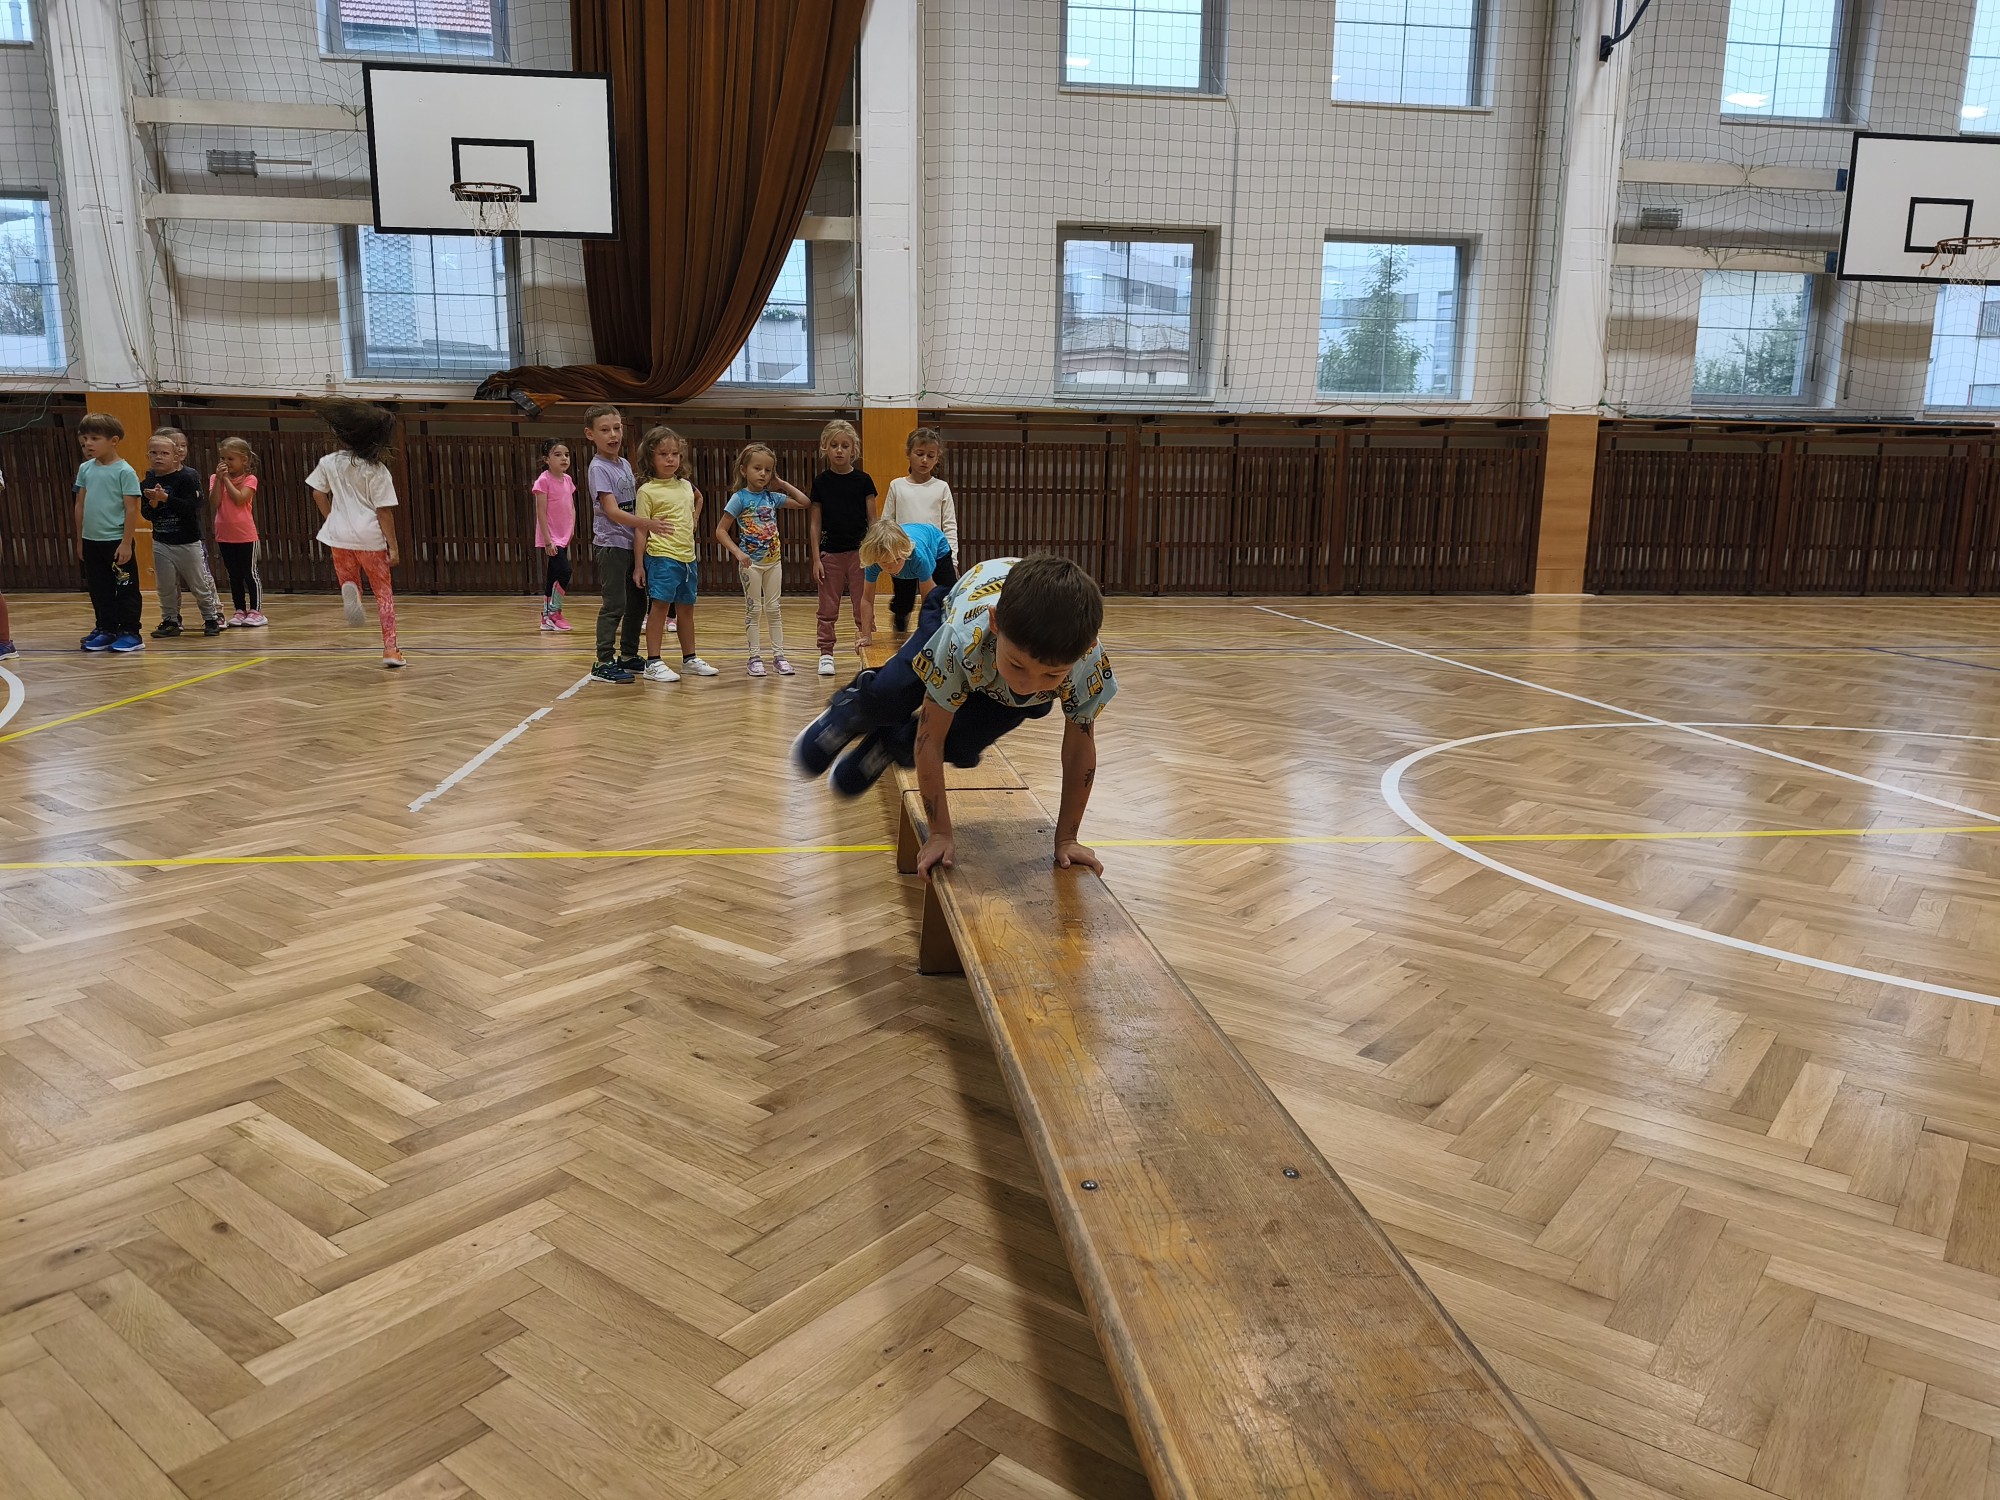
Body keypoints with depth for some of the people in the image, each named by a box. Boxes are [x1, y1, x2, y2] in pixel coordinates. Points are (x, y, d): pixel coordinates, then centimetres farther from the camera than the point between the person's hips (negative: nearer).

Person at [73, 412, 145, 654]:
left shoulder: (124, 471, -9)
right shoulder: (85, 469, 7)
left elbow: (131, 509, -11)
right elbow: (80, 504, 13)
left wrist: (126, 543, -14)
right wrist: (79, 540, 13)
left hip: (117, 541, -6)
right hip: (91, 541, 6)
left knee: (125, 589, 2)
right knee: (99, 590, 11)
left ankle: (130, 632, 8)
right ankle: (106, 630, 20)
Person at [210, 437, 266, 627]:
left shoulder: (249, 479, -4)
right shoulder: (215, 478, 6)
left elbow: (239, 499, -19)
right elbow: (214, 502, -7)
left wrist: (226, 479, -14)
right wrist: (219, 478, -11)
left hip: (245, 535, -4)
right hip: (224, 535, 4)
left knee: (250, 573, 1)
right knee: (234, 576, 11)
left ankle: (256, 611, 6)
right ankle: (240, 611, 17)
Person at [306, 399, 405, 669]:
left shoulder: (329, 463, 5)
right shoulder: (378, 472, -7)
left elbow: (318, 494, 11)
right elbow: (384, 512, -8)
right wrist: (393, 546, -4)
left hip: (339, 535, 3)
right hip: (370, 537, -3)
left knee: (348, 580, 19)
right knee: (383, 592, 10)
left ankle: (350, 590, -23)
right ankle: (390, 649, 4)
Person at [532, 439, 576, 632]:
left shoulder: (567, 480, 9)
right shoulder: (543, 480, -12)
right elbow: (541, 513, -14)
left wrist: (571, 533, 7)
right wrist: (548, 540, -17)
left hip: (564, 537, 7)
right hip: (551, 539, -7)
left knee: (553, 576, 11)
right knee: (564, 572, -15)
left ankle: (547, 617, 17)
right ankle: (554, 613, -1)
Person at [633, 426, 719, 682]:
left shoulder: (686, 485, 10)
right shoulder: (647, 491, -6)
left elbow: (699, 499, 34)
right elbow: (641, 529, -7)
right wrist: (639, 565, -10)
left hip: (688, 556, 7)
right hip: (662, 556, -6)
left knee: (686, 608, 15)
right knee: (661, 605, -9)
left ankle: (690, 659, 26)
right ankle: (653, 663, -5)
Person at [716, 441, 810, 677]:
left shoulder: (772, 497, 5)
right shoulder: (739, 498, -8)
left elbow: (804, 503, 10)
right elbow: (720, 530, -10)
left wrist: (782, 484, 6)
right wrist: (737, 552, -21)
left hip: (773, 561, 4)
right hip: (751, 563, -4)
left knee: (773, 609, 7)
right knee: (754, 610, 2)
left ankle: (779, 655, 11)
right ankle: (755, 657, 8)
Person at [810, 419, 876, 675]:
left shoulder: (863, 480, -1)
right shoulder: (821, 482, 0)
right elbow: (815, 523, 2)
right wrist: (816, 559, -2)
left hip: (859, 551, -1)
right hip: (831, 552, 1)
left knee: (864, 605, 3)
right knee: (828, 609, 6)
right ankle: (826, 654, 15)